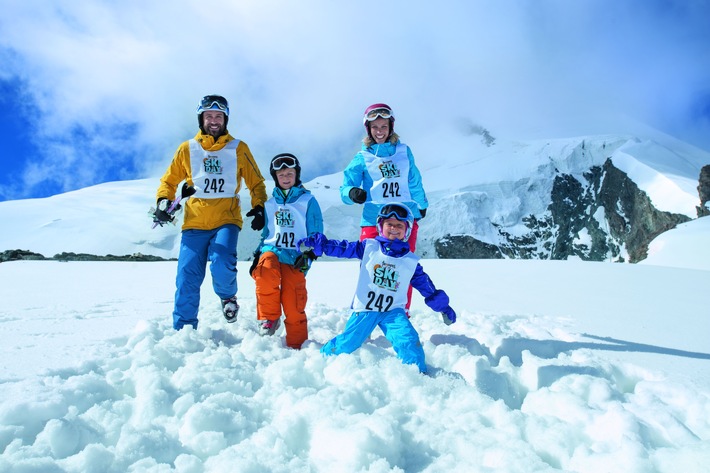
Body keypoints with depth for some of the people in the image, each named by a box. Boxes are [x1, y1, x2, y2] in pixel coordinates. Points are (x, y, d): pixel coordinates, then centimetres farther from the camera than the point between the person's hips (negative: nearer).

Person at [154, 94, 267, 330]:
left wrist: (259, 208, -4)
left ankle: (228, 296, 11)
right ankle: (183, 329, 12)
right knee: (187, 277, -3)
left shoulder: (238, 149, 6)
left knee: (222, 266, -23)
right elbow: (169, 180, 16)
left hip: (227, 220, -2)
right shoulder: (187, 149, 9)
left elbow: (256, 182, 11)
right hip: (194, 222, 2)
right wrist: (163, 201, -3)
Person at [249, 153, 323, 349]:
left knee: (293, 303, -13)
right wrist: (257, 255, 13)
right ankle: (268, 317, -11)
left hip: (295, 257, -2)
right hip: (272, 250, 3)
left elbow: (316, 234, 5)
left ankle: (296, 344, 4)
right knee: (265, 271, -32)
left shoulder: (308, 201, 7)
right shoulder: (270, 203, 18)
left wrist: (308, 255, -9)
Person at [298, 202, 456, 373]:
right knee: (347, 343, 1)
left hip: (393, 310, 2)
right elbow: (342, 248, -5)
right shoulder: (369, 247, 0)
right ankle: (324, 356, 28)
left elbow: (425, 285, 13)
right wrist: (317, 243, -17)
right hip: (365, 308, -1)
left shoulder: (411, 261, 5)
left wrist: (442, 305, 13)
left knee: (409, 341, -16)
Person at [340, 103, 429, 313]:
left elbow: (415, 182, 20)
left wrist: (422, 205, 30)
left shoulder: (404, 151, 10)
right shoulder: (362, 158, 3)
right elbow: (345, 188, -3)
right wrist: (352, 193, -25)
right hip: (373, 220, -2)